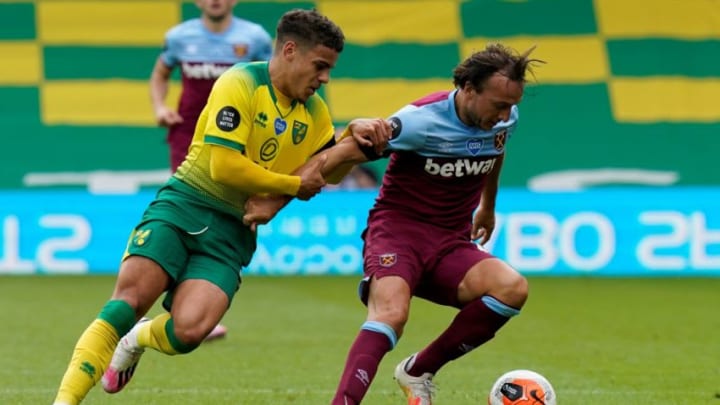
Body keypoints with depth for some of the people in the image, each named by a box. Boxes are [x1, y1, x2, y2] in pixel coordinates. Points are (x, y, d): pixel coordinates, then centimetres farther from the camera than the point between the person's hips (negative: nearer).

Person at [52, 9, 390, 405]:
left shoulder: (313, 111, 10)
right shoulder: (240, 84, -11)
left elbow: (327, 169, 24)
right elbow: (225, 166, -18)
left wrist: (354, 136, 3)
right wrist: (294, 184, -9)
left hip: (233, 231, 4)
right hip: (184, 205, -4)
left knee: (188, 332, -20)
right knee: (129, 299, -23)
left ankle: (139, 339, 14)